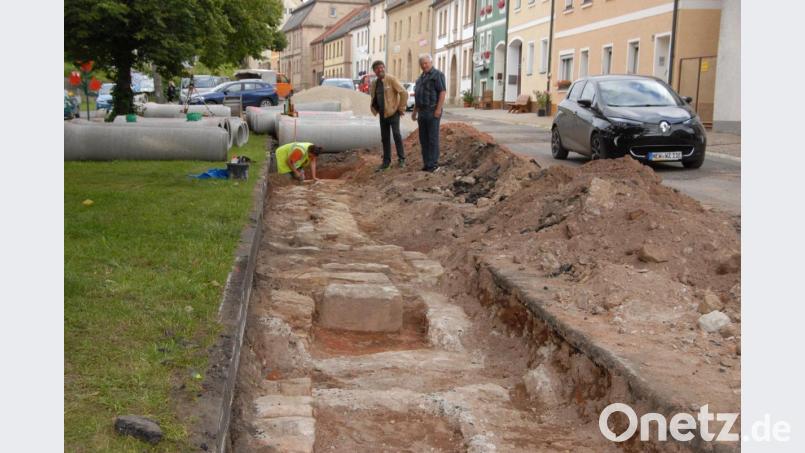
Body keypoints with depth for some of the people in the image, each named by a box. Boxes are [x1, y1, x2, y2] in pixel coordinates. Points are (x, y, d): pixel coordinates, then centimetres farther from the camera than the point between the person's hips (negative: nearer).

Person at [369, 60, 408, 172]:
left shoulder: (391, 79, -12)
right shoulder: (374, 83, 8)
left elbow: (404, 93, -16)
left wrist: (401, 108, -12)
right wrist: (376, 109, 16)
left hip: (393, 113, -6)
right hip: (383, 114, 6)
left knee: (396, 134, -14)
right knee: (384, 138, 8)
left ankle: (401, 159, -3)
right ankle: (386, 161, 15)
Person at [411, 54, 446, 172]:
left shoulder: (437, 74, -7)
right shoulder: (421, 77, 19)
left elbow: (443, 92, -15)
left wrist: (438, 109, -22)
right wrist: (415, 111, 18)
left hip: (433, 112, -8)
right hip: (422, 112, 8)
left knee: (432, 138, -6)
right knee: (423, 139, 7)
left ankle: (433, 164, -3)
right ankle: (427, 163, 12)